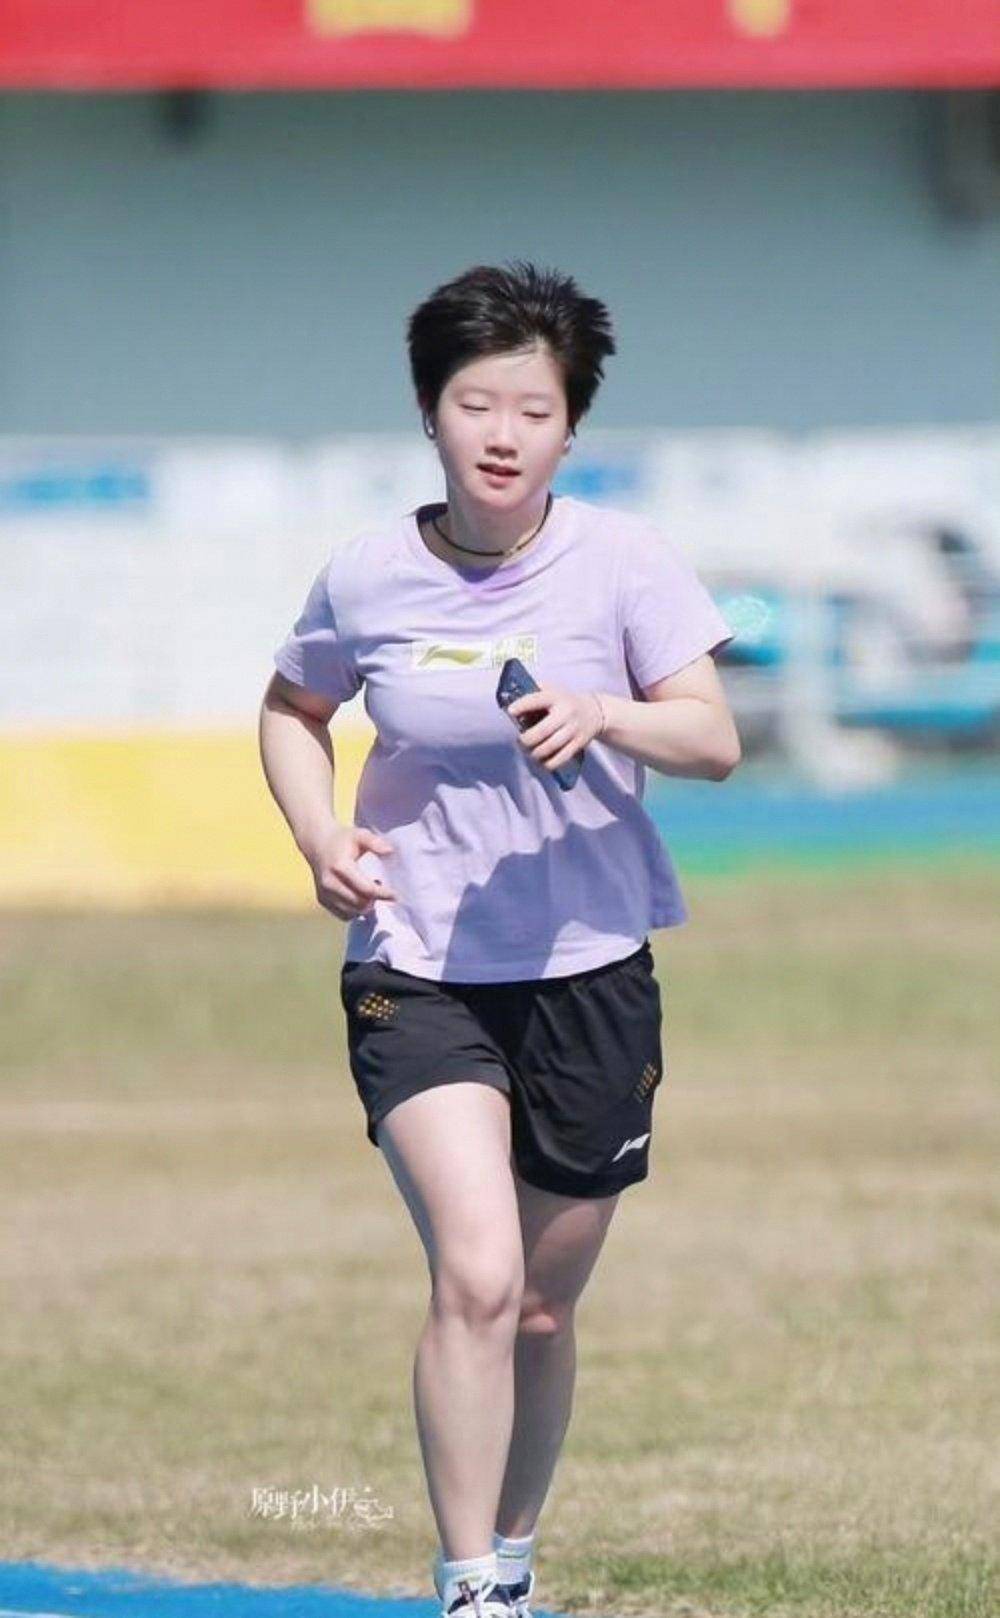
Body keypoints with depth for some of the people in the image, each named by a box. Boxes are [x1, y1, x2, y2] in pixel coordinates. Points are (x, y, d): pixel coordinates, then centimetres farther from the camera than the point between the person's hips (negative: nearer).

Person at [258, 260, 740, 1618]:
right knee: (476, 1276, -20)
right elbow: (293, 709, 16)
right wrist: (319, 835, -2)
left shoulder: (623, 560, -6)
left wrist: (607, 715, -31)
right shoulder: (367, 577, -3)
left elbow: (714, 740, -12)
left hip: (592, 969, 1)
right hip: (414, 972, -1)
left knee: (543, 1312, 11)